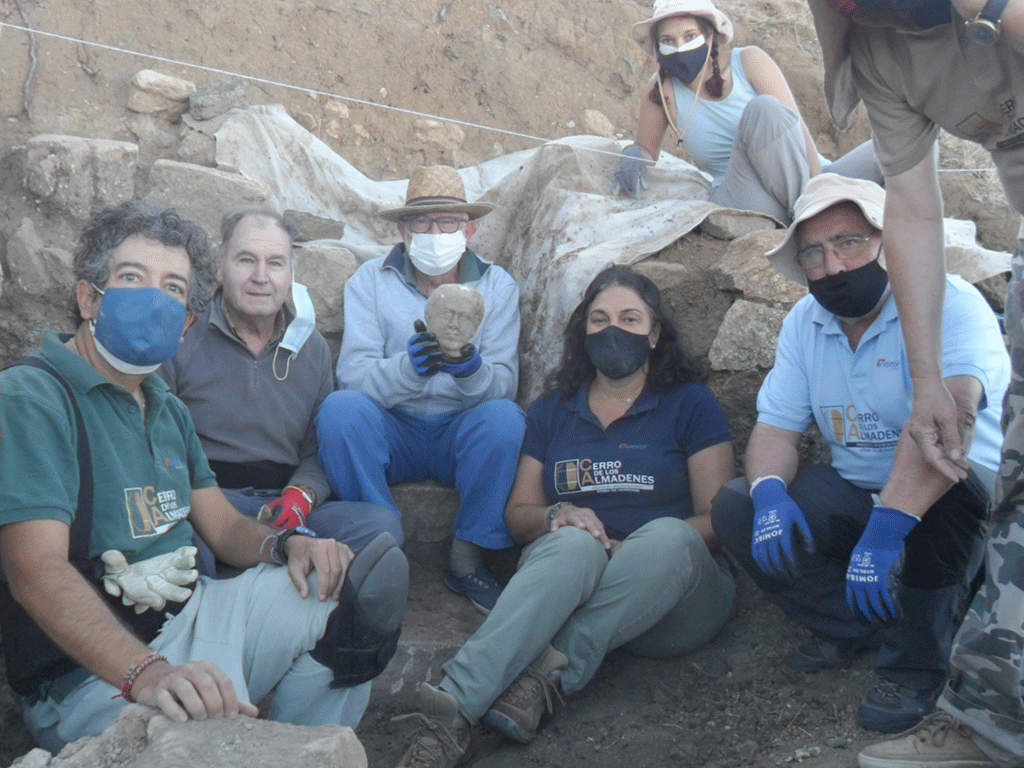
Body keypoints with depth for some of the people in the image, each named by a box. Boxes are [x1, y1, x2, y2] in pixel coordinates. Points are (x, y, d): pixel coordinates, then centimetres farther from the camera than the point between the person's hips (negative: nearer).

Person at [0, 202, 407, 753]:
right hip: (95, 672, -8)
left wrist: (287, 543, -7)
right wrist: (147, 673, -39)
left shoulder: (166, 408, 17)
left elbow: (224, 526, 17)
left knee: (371, 570, -2)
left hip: (199, 615, 9)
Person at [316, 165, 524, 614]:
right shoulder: (369, 282, -1)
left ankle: (466, 560, -14)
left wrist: (470, 368, -34)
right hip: (391, 432, 0)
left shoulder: (497, 286, 2)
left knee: (504, 418, -30)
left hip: (462, 434, 1)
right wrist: (408, 367, -37)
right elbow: (352, 375, -15)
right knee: (341, 408, -29)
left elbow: (504, 385, -10)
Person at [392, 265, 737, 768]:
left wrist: (639, 551, -15)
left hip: (672, 591, 0)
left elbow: (718, 518, 1)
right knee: (575, 543, -35)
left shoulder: (690, 404, 10)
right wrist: (558, 515, -8)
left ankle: (548, 674, -42)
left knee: (669, 537, -35)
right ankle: (455, 708, -53)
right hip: (565, 569, 1)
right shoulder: (552, 410, 18)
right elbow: (516, 514, 16)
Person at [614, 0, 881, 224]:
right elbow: (647, 149, 16)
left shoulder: (748, 61, -1)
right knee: (761, 109, -30)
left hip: (808, 181, 2)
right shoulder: (661, 91, 1)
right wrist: (633, 154, -10)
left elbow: (796, 128, -8)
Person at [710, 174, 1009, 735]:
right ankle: (857, 630, -3)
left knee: (945, 483, -38)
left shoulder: (947, 303, -19)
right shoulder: (803, 322, 3)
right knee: (734, 507, -13)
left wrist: (886, 527, -46)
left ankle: (915, 666, -19)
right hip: (856, 496, 5)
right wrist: (769, 492, -24)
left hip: (967, 501, -5)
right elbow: (775, 428, -1)